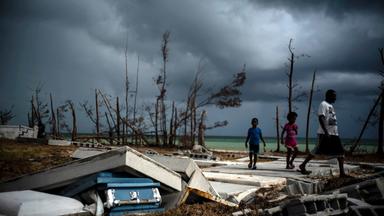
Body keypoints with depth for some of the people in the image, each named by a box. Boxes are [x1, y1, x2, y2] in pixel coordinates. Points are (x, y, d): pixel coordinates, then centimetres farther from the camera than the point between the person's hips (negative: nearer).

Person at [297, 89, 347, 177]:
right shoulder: (323, 104, -8)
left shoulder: (330, 106, 20)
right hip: (324, 133, -9)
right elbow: (321, 118, -18)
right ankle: (302, 165, 2)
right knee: (317, 150, -7)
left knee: (340, 152, 4)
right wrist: (326, 132, -26)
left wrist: (335, 132, 22)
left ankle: (342, 172, 7)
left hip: (334, 133, 9)